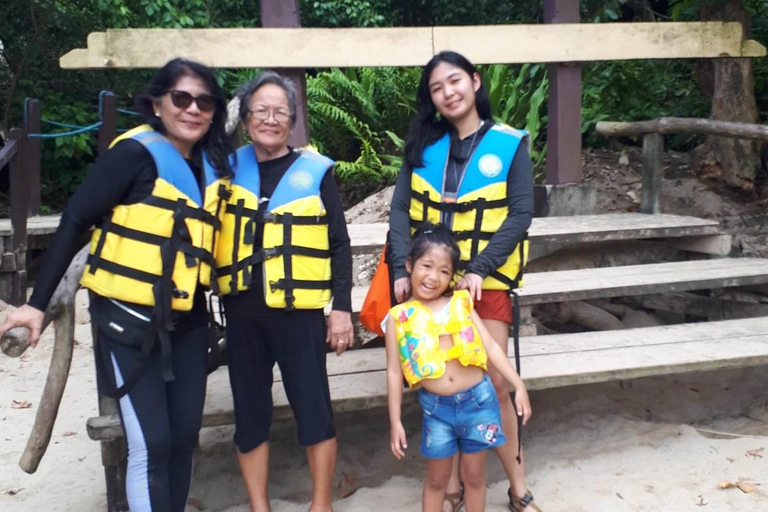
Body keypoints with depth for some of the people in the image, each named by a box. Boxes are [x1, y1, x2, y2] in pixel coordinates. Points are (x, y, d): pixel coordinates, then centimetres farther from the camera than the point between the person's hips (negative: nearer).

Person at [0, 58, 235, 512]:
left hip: (187, 321, 6)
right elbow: (75, 222, -12)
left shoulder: (214, 166, 6)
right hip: (130, 320, -6)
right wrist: (39, 302, -12)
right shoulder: (136, 154, -13)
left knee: (185, 435, 11)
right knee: (151, 444, -5)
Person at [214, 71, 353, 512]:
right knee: (250, 413, 10)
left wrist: (341, 307, -4)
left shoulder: (315, 171, 1)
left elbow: (340, 245, 1)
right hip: (243, 311, 3)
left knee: (314, 409, 2)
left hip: (300, 311, -3)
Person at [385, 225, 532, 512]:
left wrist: (519, 387, -2)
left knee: (474, 475, 15)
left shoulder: (461, 303, 1)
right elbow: (394, 372, -1)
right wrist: (395, 422, -2)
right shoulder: (399, 317, -3)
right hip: (436, 408, -1)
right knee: (436, 479, 13)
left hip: (478, 400, 1)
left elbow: (491, 347, 3)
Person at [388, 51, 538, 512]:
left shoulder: (511, 144, -1)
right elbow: (402, 210, 0)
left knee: (492, 382, -3)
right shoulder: (423, 145, 6)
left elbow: (521, 215, -8)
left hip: (486, 282, -2)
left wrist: (478, 269, -18)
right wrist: (402, 270, -14)